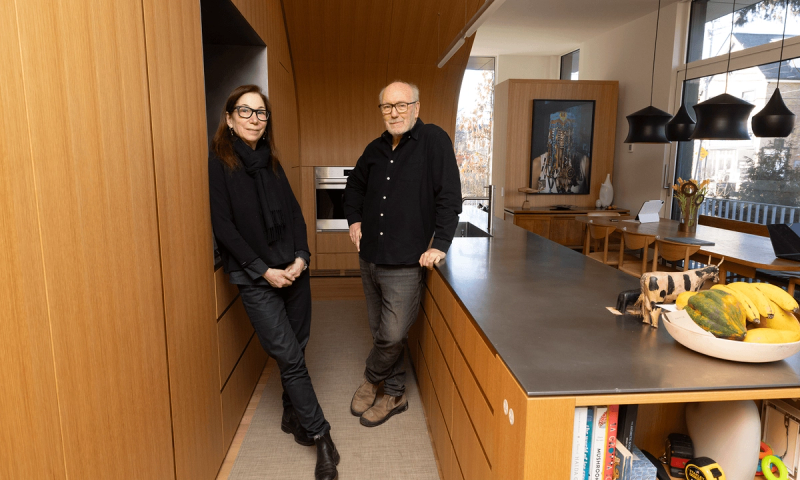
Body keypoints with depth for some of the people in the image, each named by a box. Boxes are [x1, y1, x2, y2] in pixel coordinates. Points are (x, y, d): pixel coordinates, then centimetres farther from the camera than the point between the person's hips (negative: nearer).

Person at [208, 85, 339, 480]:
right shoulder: (217, 163, -6)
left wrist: (301, 257, -5)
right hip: (255, 278, -5)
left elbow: (293, 212, 9)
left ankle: (293, 417, 33)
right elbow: (223, 226, -11)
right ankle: (321, 437, 9)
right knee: (290, 357, -4)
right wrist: (264, 270, -14)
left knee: (296, 350, 11)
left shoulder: (271, 162, 11)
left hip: (293, 270, 5)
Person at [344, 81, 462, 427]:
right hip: (370, 258, 6)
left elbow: (449, 196, -13)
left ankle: (371, 380, 25)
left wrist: (440, 244, -18)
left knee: (393, 335, -5)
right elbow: (355, 185, 29)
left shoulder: (434, 140, -8)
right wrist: (354, 219, 16)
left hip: (405, 264, -6)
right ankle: (395, 395, 31)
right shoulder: (376, 149, 10)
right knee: (381, 333, 13)